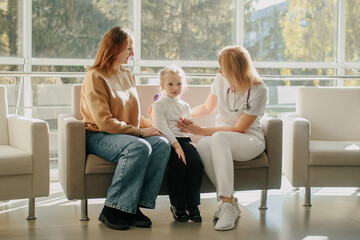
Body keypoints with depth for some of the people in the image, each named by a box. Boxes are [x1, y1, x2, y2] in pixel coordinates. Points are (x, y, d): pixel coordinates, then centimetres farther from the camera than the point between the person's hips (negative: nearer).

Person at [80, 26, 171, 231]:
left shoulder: (129, 76, 17)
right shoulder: (95, 77, -8)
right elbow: (104, 122, -16)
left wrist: (151, 125, 1)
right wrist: (140, 132, -17)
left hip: (129, 134, 7)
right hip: (99, 137, -7)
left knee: (162, 144, -22)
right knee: (139, 147, -35)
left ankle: (134, 206, -22)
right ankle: (112, 210, -27)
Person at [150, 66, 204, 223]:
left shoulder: (185, 106, 23)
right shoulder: (158, 105, 4)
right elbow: (162, 128, -9)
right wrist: (176, 145, -19)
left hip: (184, 140, 5)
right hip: (167, 142, -5)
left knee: (196, 163, -24)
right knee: (178, 164, -31)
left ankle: (192, 204, -16)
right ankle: (177, 205, -16)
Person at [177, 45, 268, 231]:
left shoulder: (258, 90, -15)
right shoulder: (221, 80, 1)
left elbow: (239, 128, -16)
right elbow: (207, 107, 21)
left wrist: (201, 130, -18)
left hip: (249, 140, -4)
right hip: (221, 138, 5)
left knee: (218, 138, -40)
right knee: (202, 145, -35)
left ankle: (228, 204, -39)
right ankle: (231, 202, -25)